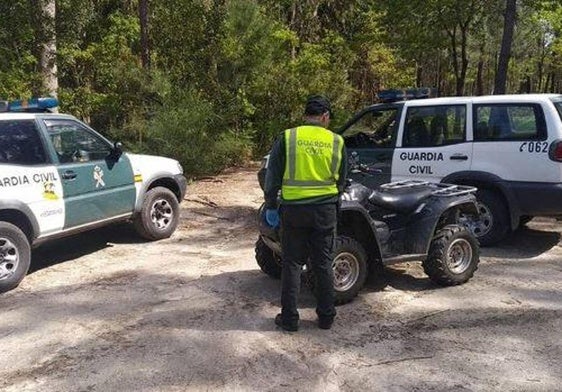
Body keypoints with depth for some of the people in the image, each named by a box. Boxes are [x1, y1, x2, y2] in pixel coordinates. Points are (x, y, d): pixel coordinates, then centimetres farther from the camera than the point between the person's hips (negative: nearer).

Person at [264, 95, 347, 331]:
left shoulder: (287, 137, -4)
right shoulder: (336, 142, 1)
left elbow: (273, 176, -2)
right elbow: (341, 181, 10)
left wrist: (270, 206, 8)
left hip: (293, 209, -1)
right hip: (325, 210, 2)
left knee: (292, 263, 9)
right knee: (323, 264, 12)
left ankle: (289, 318, 14)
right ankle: (326, 317, 22)